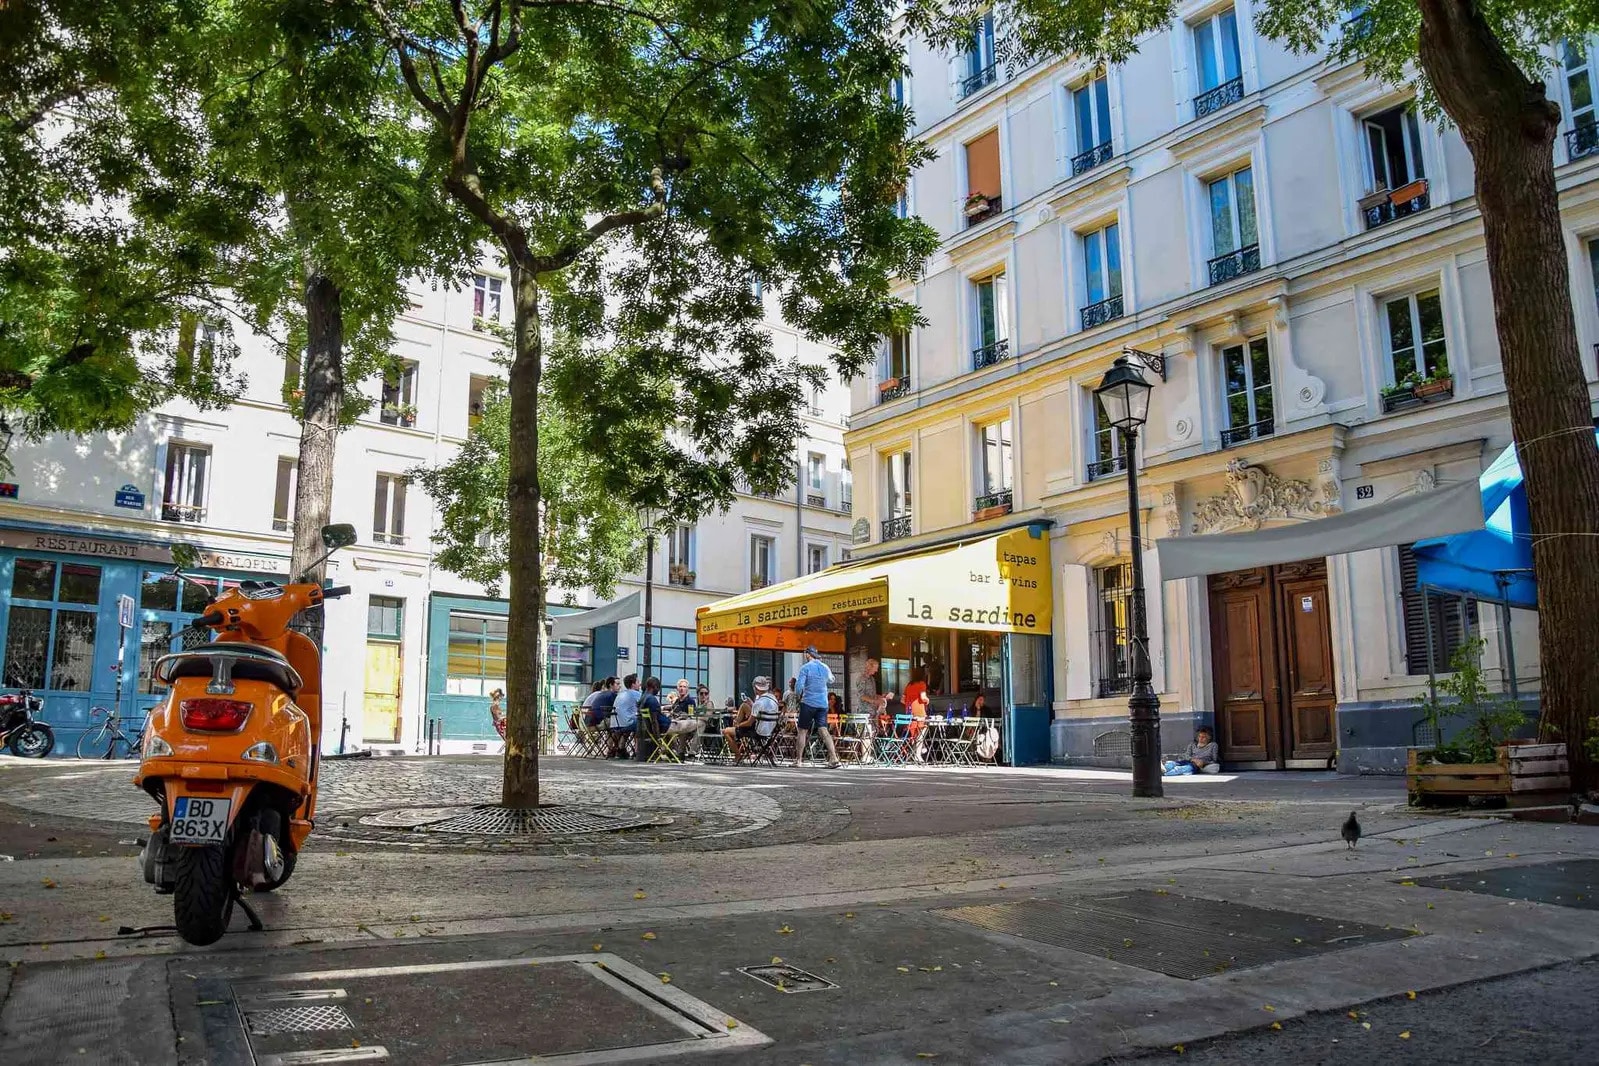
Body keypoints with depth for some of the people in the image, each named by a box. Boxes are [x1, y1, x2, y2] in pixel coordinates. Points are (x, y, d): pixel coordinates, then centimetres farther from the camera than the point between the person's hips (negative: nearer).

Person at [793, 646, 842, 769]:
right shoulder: (825, 667, 8)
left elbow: (799, 685, -14)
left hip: (808, 703, -4)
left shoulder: (805, 668, -8)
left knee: (803, 731, 6)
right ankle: (833, 758, -14)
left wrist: (797, 697, 4)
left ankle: (798, 760, 8)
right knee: (823, 730, 0)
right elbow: (831, 680, 27)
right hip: (823, 704, 4)